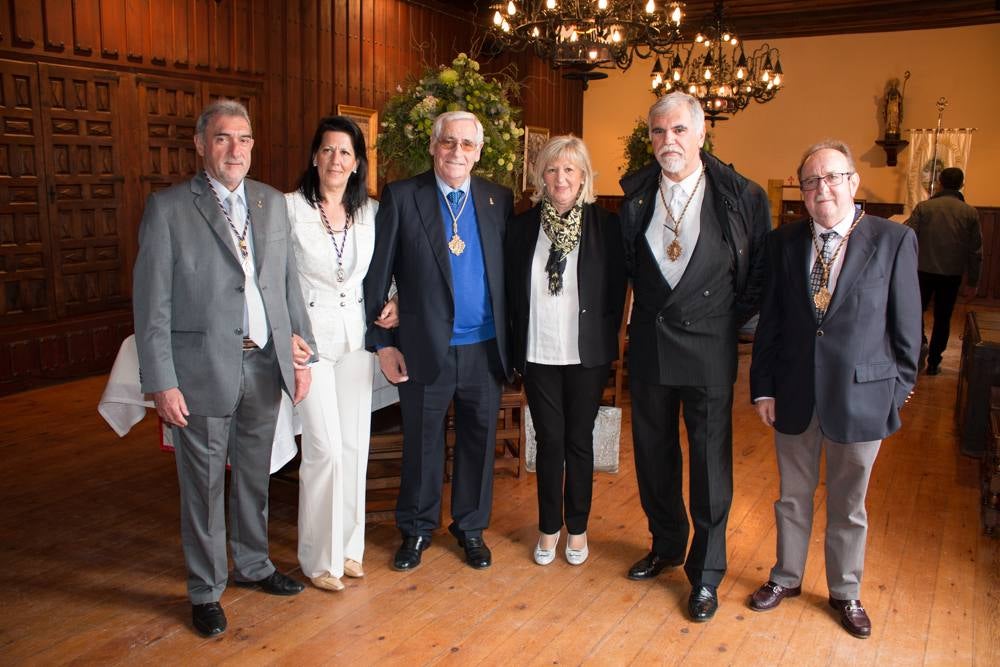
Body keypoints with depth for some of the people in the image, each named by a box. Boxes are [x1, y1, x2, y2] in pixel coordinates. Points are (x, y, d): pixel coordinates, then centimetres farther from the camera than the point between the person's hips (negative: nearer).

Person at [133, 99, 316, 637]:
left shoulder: (272, 203, 7)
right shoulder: (167, 208, -7)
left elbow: (289, 283, 10)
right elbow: (151, 303, -8)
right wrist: (162, 382, -12)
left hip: (265, 365, 4)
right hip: (203, 369, -4)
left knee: (255, 475, 19)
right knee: (203, 484, 9)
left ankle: (252, 564, 39)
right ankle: (205, 590, 28)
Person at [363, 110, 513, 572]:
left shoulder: (498, 200, 5)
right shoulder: (401, 197, -4)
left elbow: (508, 271, 6)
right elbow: (376, 276, -3)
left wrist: (512, 340, 1)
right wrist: (382, 342, -7)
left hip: (485, 349, 3)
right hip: (425, 349, -2)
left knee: (478, 442, 14)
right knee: (422, 445, 12)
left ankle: (471, 527, 33)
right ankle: (416, 529, 32)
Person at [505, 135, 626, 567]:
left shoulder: (605, 225, -3)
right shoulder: (523, 225, 1)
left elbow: (617, 290, 1)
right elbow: (512, 290, 5)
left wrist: (606, 340, -3)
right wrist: (517, 345, 2)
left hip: (586, 354, -1)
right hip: (538, 353, 1)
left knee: (579, 441, 10)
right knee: (549, 441, 9)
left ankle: (577, 528, 26)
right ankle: (549, 527, 25)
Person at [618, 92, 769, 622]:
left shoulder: (743, 197, -9)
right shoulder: (635, 195, 1)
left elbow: (760, 275, 0)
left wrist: (729, 321, -2)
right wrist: (651, 313, 8)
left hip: (709, 347, -3)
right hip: (649, 344, 4)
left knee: (711, 462, 5)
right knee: (653, 453, 15)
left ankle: (706, 573, 22)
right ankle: (666, 545, 37)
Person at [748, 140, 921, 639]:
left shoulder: (893, 240, -8)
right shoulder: (784, 241, -1)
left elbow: (906, 327, -3)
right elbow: (769, 320, 2)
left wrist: (899, 391, -2)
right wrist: (763, 387, 0)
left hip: (860, 397, -2)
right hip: (794, 395, 2)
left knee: (848, 504, 15)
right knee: (793, 496, 18)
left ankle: (845, 592, 36)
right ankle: (786, 578, 39)